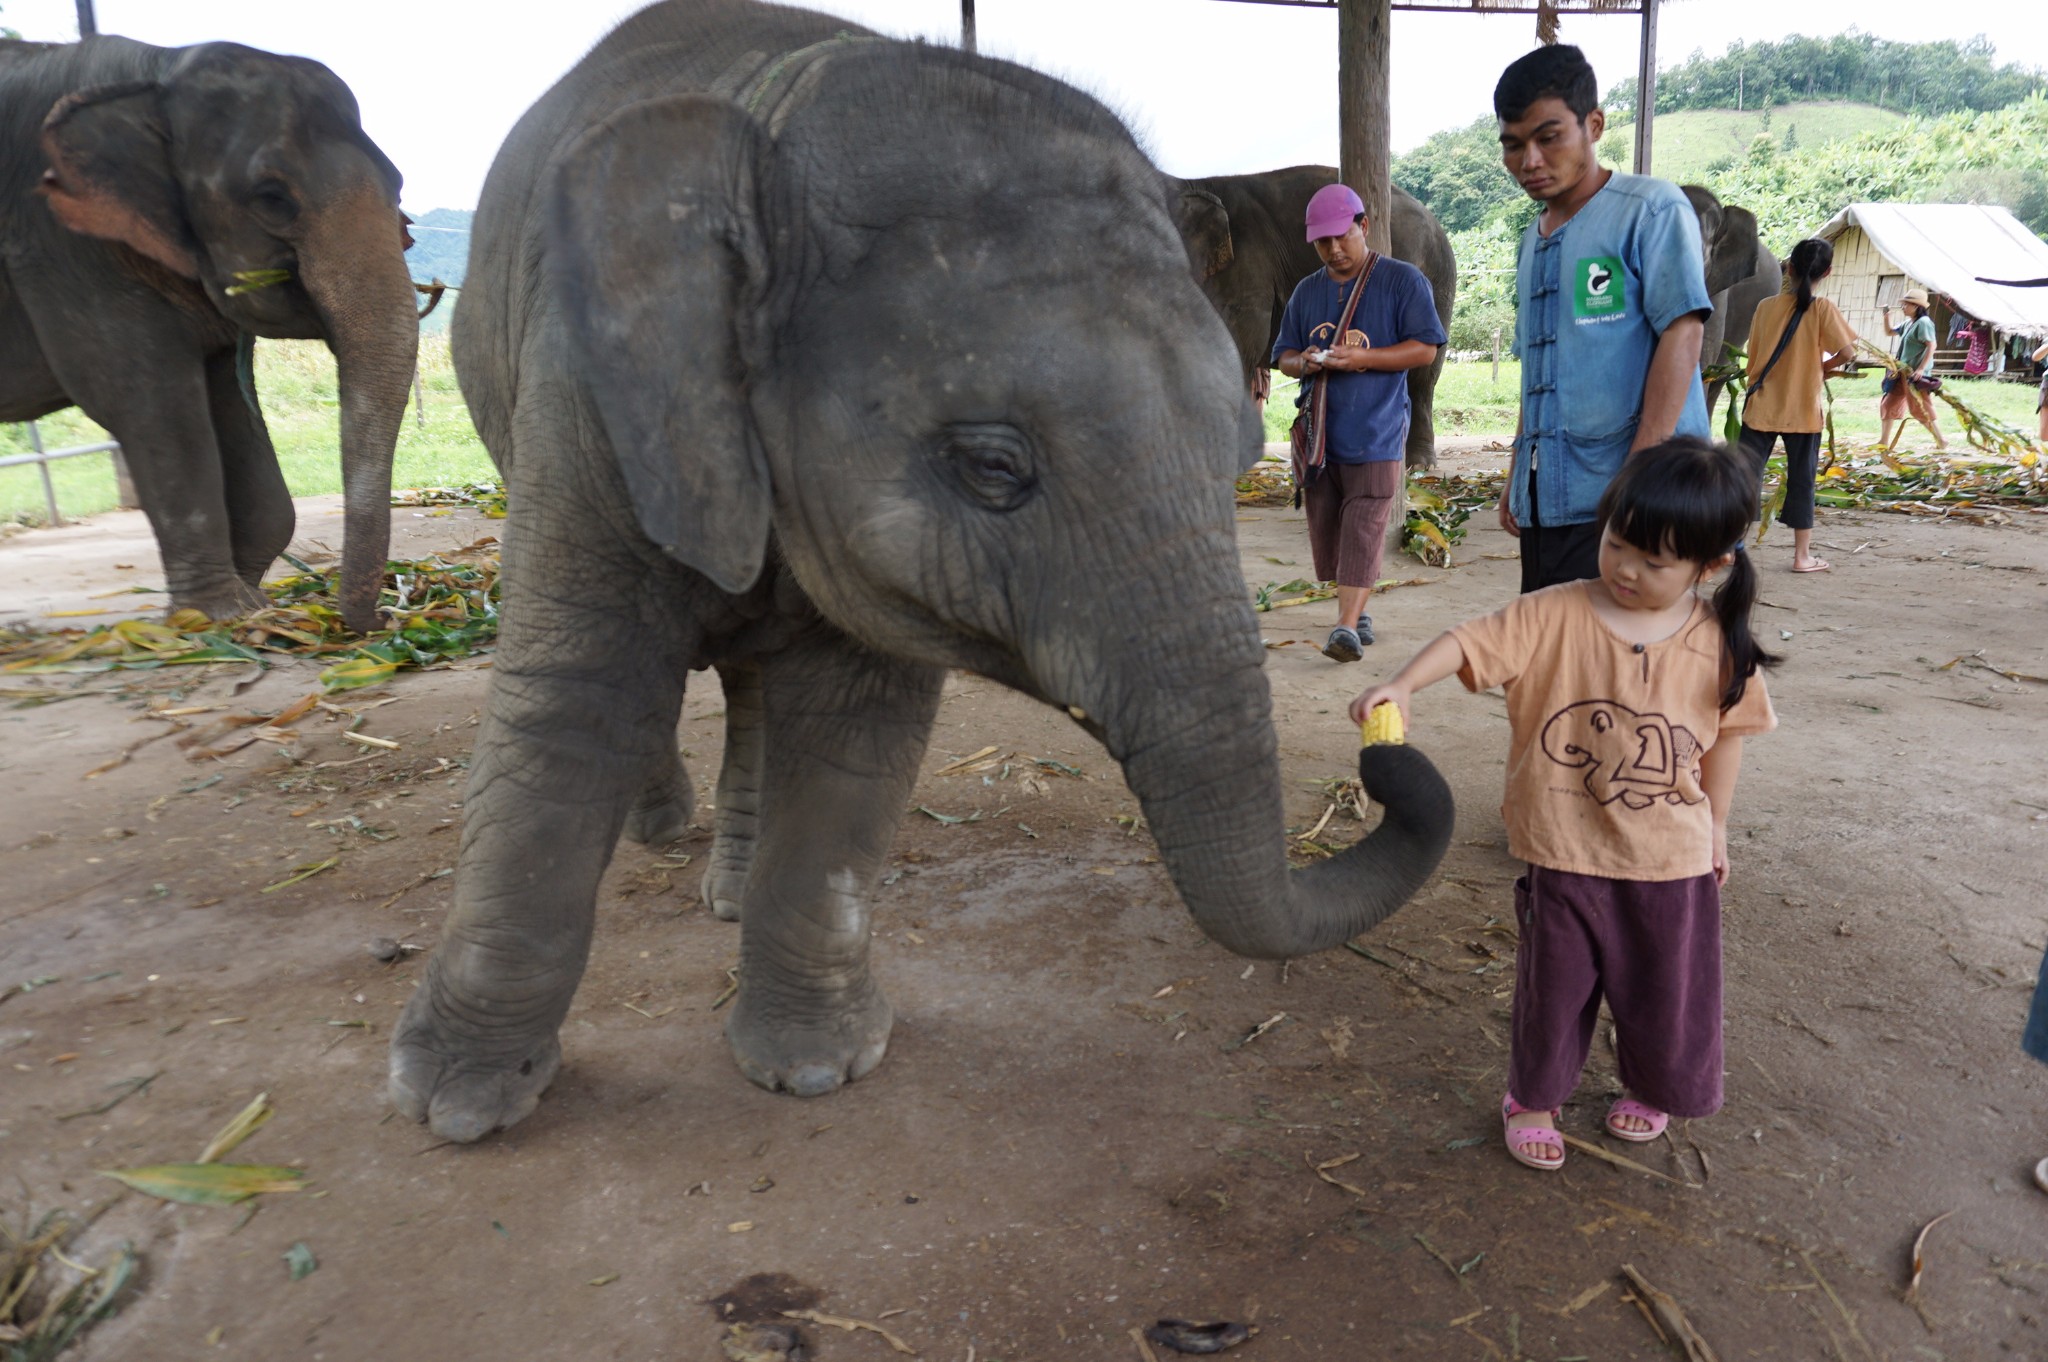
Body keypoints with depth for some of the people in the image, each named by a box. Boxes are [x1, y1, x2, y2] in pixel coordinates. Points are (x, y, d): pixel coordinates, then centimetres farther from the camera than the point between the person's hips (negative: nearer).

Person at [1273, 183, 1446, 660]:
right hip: (1319, 433, 5)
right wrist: (1304, 362, -8)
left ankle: (1347, 627, -15)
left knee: (1363, 532, -11)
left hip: (1376, 434, -5)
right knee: (1327, 531, 7)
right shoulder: (1306, 291, 15)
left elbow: (1424, 348, -5)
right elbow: (1283, 356, 17)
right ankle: (1357, 613, 22)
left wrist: (1359, 358, -18)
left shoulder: (1403, 280, 0)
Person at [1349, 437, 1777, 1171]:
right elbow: (1472, 641, -22)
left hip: (1671, 857, 2)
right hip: (1565, 853, -1)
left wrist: (1716, 824, 14)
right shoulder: (1553, 616, -13)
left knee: (1665, 987, 18)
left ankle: (1651, 1088, 48)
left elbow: (1727, 732, 7)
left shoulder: (1718, 645, -6)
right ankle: (1532, 1097, 39)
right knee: (1553, 985, 14)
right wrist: (1403, 682, -40)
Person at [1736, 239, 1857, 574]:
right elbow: (1847, 352, -10)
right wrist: (1822, 369, 8)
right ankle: (1802, 556, 12)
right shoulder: (1822, 309, -8)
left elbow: (1754, 355, 5)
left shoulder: (1766, 306, -1)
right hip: (1803, 409, -1)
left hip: (1761, 406, 2)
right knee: (1802, 481, 7)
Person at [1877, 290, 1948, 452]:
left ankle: (1941, 441, 1)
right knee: (1888, 404, 11)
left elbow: (1931, 346, -20)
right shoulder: (1908, 323, 13)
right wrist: (1887, 315, 11)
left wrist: (1921, 369, -27)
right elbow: (1889, 332, 27)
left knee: (1920, 409, -7)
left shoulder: (1923, 322, -14)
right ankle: (1883, 442, 18)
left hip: (1916, 374, -10)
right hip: (1903, 372, 10)